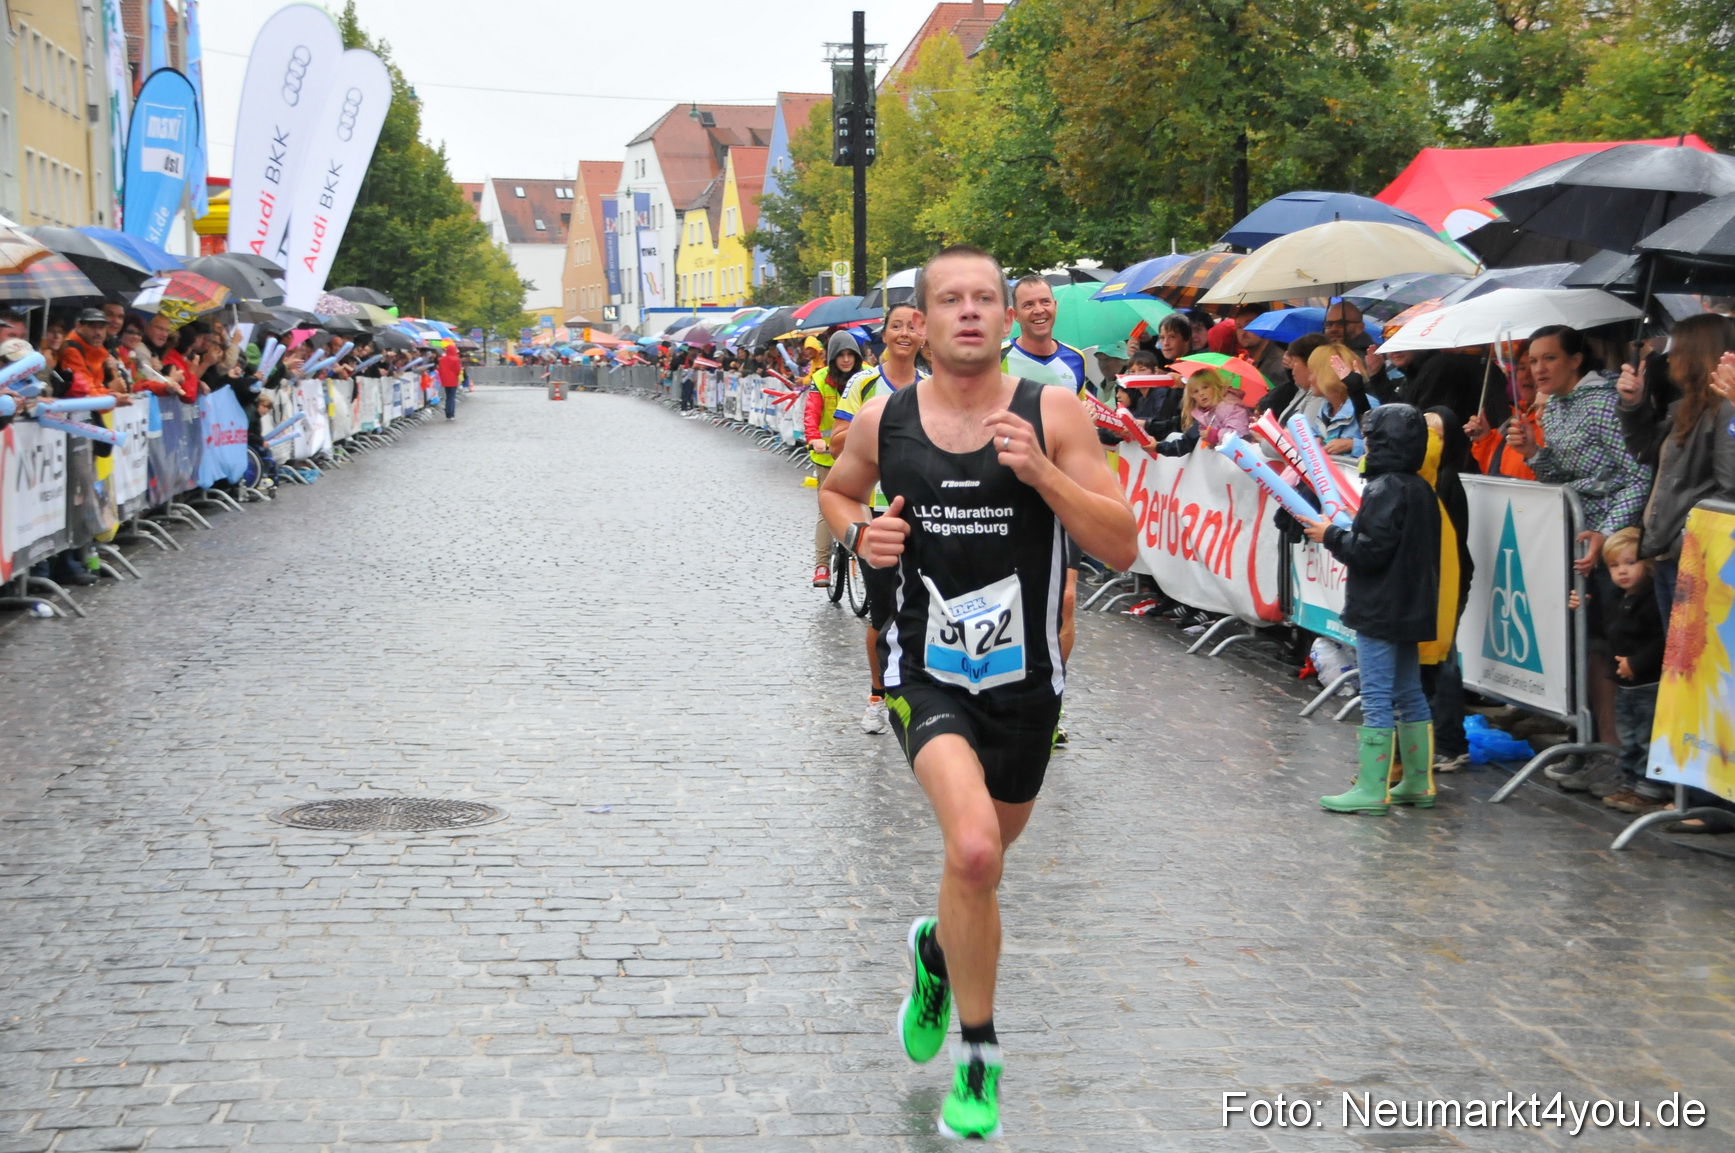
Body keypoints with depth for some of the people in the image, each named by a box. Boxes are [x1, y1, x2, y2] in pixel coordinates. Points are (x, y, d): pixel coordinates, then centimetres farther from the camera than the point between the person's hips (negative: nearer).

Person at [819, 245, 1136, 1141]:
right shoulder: (882, 421, -2)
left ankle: (938, 950, 55)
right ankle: (979, 1054, -5)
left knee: (983, 858, 19)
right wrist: (859, 533, -3)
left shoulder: (1052, 414, -7)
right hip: (926, 671, -1)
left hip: (1023, 675, 2)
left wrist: (1041, 472, -23)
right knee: (974, 849, -24)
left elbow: (1121, 547, -10)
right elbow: (836, 492, 19)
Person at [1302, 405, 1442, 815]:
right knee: (1409, 694, 15)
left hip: (1379, 612, -9)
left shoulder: (1384, 490, -17)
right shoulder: (1421, 489, 11)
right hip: (1411, 609, 9)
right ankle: (1418, 782, 21)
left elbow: (1371, 550, -22)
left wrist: (1331, 535, -8)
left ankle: (1372, 790, -6)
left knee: (1376, 698, -7)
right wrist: (1342, 535, 17)